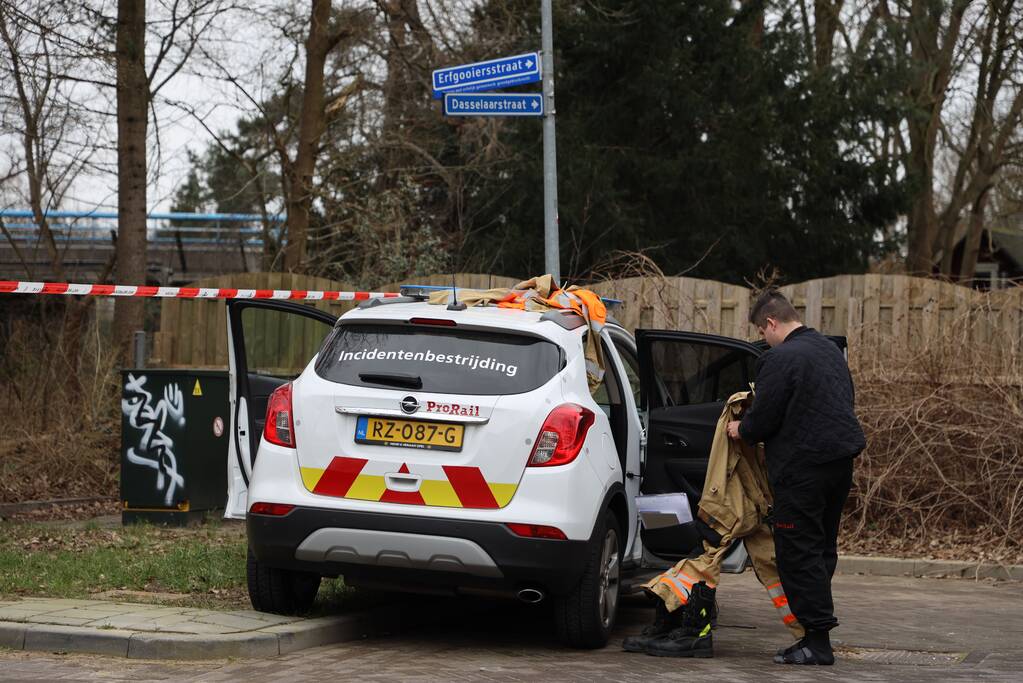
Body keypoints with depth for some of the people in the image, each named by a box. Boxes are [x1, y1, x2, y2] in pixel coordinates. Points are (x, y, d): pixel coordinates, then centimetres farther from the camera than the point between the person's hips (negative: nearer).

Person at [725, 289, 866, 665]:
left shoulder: (781, 359, -14)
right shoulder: (830, 349, 15)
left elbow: (763, 418, -15)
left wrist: (741, 429, 8)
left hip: (804, 468, -9)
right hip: (841, 460, 9)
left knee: (798, 553, -4)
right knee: (822, 549, 14)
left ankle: (817, 641, -6)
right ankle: (817, 634, 17)